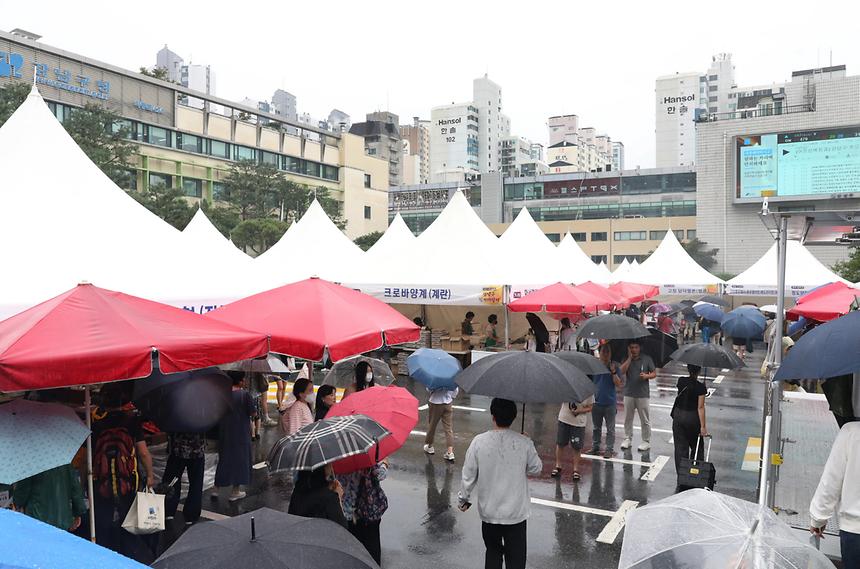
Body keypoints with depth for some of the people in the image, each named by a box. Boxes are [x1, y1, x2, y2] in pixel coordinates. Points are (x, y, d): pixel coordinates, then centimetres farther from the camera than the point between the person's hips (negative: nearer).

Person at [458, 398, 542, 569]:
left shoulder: (479, 442, -14)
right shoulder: (524, 443, -15)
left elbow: (469, 475, -6)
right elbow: (536, 469, 1)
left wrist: (464, 498, 11)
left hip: (489, 512, 1)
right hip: (517, 512, -1)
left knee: (493, 552, 22)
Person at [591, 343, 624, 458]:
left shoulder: (615, 366, -4)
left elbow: (619, 384, -10)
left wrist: (613, 372, -22)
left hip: (610, 402, -2)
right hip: (597, 402, 3)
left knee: (610, 428, 5)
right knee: (596, 427, 14)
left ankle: (609, 449, 13)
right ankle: (595, 447, 25)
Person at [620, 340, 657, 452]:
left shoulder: (647, 359, 0)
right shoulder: (626, 359, 3)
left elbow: (654, 373, 4)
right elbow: (622, 371, -13)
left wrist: (647, 376, -16)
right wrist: (630, 358, -13)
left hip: (643, 394, -2)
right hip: (629, 393, 2)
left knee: (645, 420, 3)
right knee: (628, 418, 10)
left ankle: (646, 442, 13)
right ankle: (628, 439, 21)